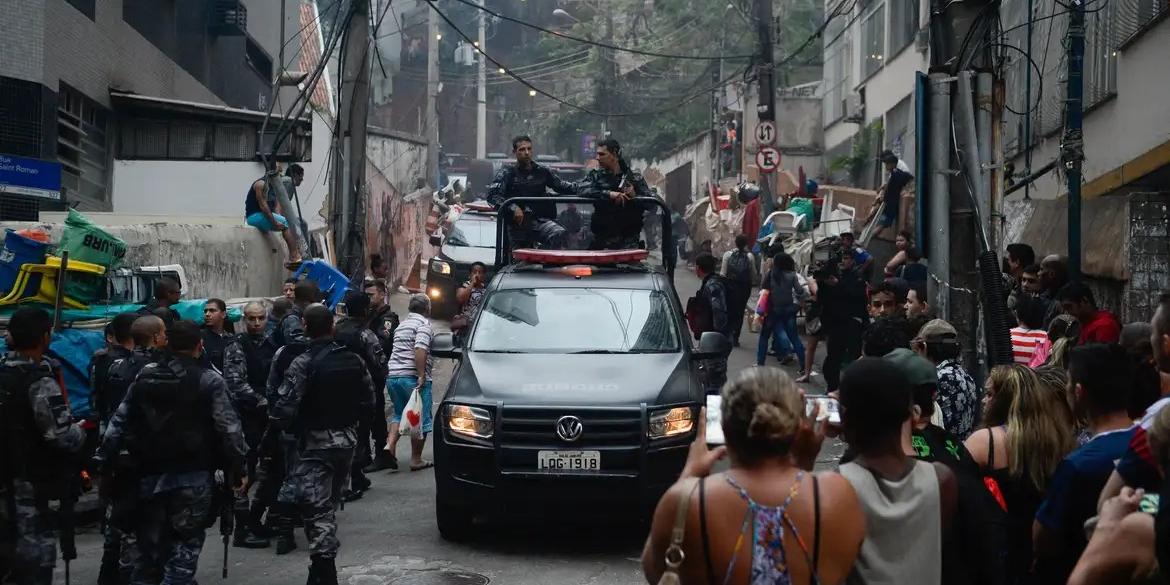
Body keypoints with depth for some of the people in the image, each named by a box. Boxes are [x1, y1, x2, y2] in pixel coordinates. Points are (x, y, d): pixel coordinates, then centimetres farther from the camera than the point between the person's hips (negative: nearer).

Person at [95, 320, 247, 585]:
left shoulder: (145, 377, 6)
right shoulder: (209, 380, -7)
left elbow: (120, 421, 8)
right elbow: (228, 428, -10)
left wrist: (103, 459, 12)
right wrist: (237, 468, -4)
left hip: (150, 474, 4)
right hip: (193, 476, -4)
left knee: (149, 549, 15)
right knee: (183, 551, -1)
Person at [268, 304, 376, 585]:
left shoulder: (303, 364, -17)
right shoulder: (354, 360, 2)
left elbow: (286, 407, -22)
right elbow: (369, 401, 6)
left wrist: (273, 422, -2)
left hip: (316, 443, -6)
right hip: (347, 440, 6)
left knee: (316, 509, -5)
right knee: (330, 504, 19)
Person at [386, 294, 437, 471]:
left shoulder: (401, 325, 21)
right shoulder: (424, 325, -7)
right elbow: (420, 349, -22)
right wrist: (421, 376, -24)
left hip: (392, 375, 8)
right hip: (412, 377, -8)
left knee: (399, 414, 21)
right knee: (421, 419, 2)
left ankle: (390, 445, 2)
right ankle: (416, 460, 3)